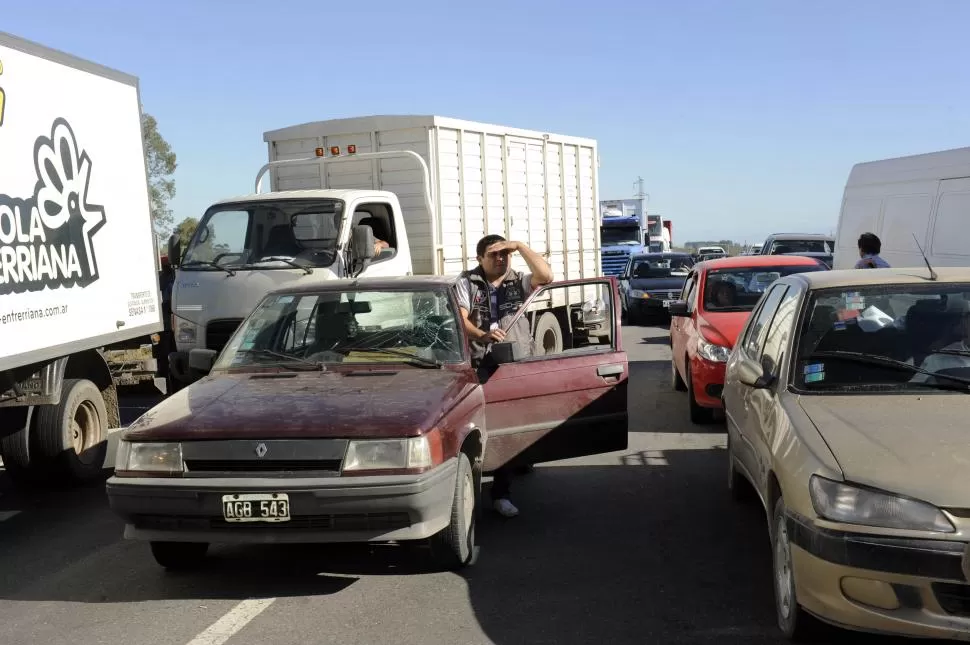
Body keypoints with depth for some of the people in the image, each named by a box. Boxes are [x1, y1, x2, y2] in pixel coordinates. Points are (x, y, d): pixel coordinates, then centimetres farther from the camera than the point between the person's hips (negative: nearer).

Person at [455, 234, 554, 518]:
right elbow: (460, 319, -6)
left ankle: (501, 494, 9)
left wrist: (520, 246, -7)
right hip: (478, 365, -1)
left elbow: (546, 276, -8)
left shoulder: (519, 281, 10)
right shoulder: (467, 282, 5)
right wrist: (482, 335, -25)